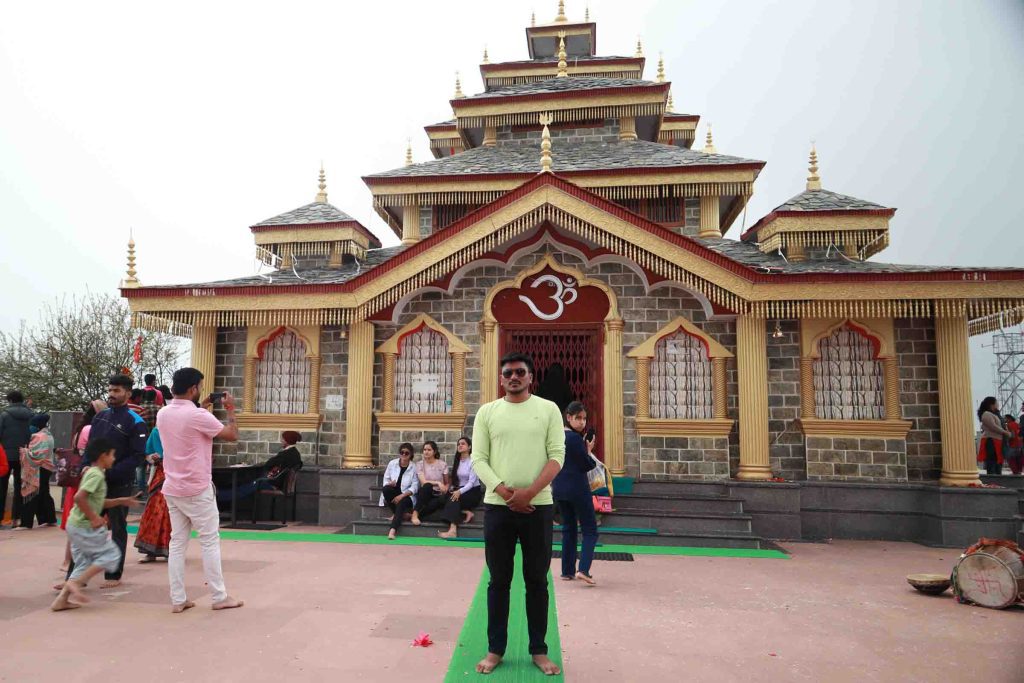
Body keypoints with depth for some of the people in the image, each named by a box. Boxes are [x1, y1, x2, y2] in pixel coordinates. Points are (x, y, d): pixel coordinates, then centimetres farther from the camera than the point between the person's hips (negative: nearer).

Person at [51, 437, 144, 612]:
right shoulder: (97, 474, -17)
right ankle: (76, 582, -6)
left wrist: (122, 501, 17)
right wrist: (94, 518, -21)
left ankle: (62, 600, 15)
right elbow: (79, 498, -28)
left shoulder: (90, 472, 15)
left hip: (75, 525, 10)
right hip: (85, 526, -10)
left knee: (84, 563, 16)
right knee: (111, 554, 0)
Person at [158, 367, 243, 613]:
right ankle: (220, 597, 9)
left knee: (177, 542, 10)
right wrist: (230, 409, 1)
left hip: (172, 489, 7)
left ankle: (178, 599, 12)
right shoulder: (198, 416, -18)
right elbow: (232, 435, -11)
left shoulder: (163, 414, 5)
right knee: (210, 542, 2)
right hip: (197, 490, -7)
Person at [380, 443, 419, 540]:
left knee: (402, 502, -36)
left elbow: (414, 487, -9)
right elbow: (386, 480, 6)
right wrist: (389, 483, -19)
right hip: (393, 493, 3)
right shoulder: (392, 463, 3)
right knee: (385, 489, -30)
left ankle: (393, 530, -46)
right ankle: (400, 514, -16)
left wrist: (401, 496, -22)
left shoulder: (414, 467, -5)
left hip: (406, 496, -3)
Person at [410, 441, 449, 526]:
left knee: (443, 500, -37)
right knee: (427, 486, -37)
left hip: (438, 494, 1)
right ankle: (415, 513, -38)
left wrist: (445, 491, -12)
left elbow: (446, 483, 10)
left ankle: (418, 515, -35)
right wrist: (437, 483, -28)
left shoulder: (442, 464, 2)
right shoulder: (420, 464, -1)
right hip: (424, 493, 0)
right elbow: (423, 482, -14)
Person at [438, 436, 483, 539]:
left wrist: (460, 491, -34)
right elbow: (454, 479, 10)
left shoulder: (473, 461, -10)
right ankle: (467, 512, -21)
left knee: (454, 499, -33)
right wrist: (453, 490, -10)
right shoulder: (457, 461, 10)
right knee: (448, 497, -26)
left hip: (473, 492, -6)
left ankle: (453, 530, -45)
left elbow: (471, 482, -19)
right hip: (459, 490, 6)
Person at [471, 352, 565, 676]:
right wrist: (505, 493, -12)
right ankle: (495, 649, 22)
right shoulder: (487, 412, 5)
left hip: (538, 507, -1)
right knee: (499, 581, 10)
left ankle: (539, 650, 21)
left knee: (537, 581, 9)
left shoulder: (548, 409, 3)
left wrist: (530, 492, -16)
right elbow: (478, 459, 0)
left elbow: (557, 455, -4)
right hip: (497, 507, 1)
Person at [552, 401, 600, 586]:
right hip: (577, 489, -7)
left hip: (559, 489, 7)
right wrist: (589, 451, 7)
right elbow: (587, 465, -13)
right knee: (590, 531, 1)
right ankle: (583, 569, -13)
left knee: (568, 529, 17)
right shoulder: (575, 438, -16)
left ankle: (567, 571, 18)